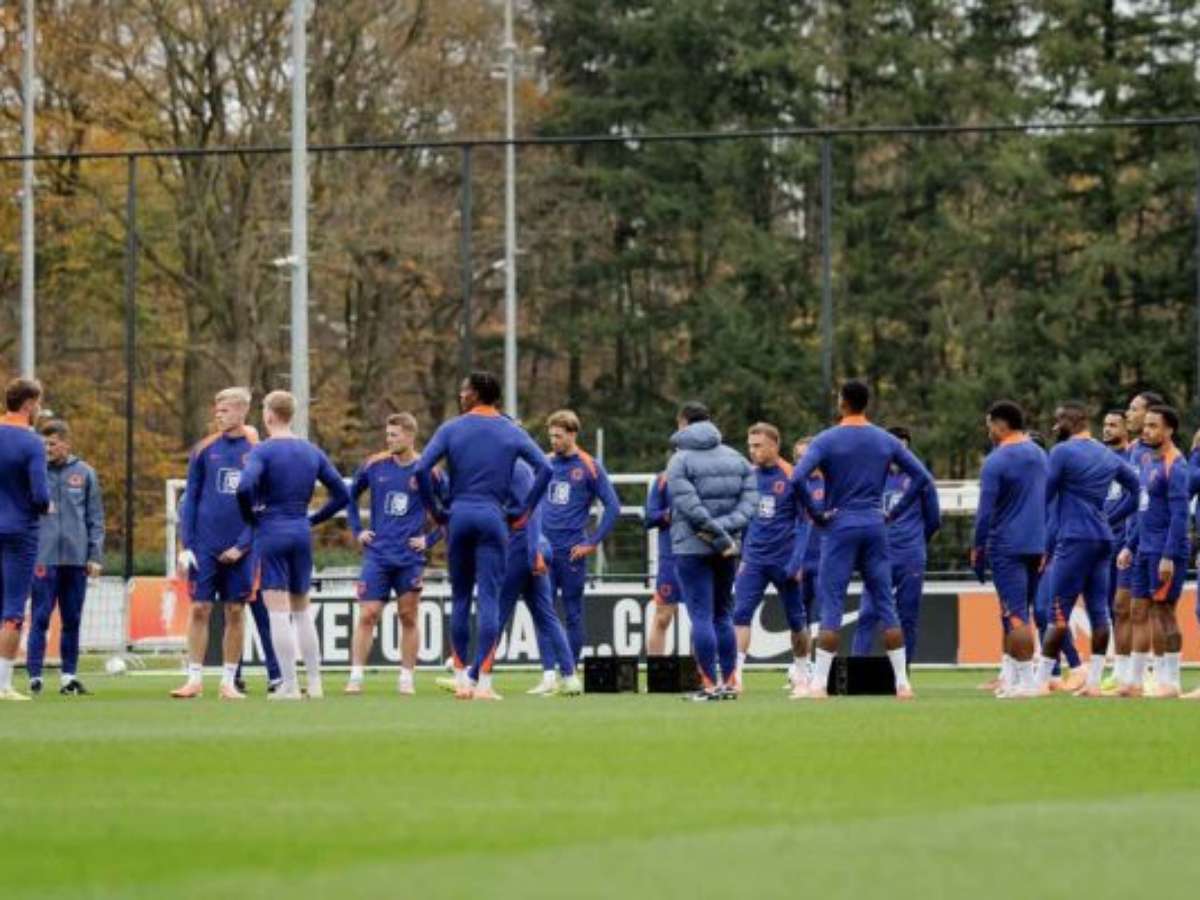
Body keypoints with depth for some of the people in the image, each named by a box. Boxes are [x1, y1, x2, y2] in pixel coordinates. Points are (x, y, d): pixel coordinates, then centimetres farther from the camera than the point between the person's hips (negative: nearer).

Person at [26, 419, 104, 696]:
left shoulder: (84, 473, 7)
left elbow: (95, 518, 8)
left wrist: (95, 556, 2)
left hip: (76, 557, 2)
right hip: (44, 557, -2)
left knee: (72, 620, 8)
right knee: (40, 618, -5)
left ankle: (69, 675, 15)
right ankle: (34, 675, -4)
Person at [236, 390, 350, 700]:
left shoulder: (263, 451, -10)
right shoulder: (312, 452, 8)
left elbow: (244, 488, -26)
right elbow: (342, 495, 9)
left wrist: (250, 517, -9)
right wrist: (313, 519, 13)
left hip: (271, 535, -5)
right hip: (302, 535, 5)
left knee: (278, 612, -3)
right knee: (302, 611, 15)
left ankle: (289, 685, -6)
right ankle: (315, 683, 14)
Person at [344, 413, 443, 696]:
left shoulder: (427, 472, -3)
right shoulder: (374, 466, 3)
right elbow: (350, 496, 17)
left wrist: (429, 539, -1)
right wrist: (357, 530, 9)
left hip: (410, 557, -1)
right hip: (377, 555, 1)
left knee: (408, 617, 4)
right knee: (367, 616, -5)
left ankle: (407, 678, 11)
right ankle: (356, 676, -2)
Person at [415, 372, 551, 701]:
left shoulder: (451, 430, 4)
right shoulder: (512, 432, 6)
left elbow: (421, 469, -7)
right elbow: (544, 468, -4)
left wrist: (435, 509, 3)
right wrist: (523, 510, 1)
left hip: (459, 516, 1)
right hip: (493, 517, -1)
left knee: (459, 599, 11)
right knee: (490, 600, -4)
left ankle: (461, 678, 12)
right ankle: (483, 681, -12)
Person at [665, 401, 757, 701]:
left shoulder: (680, 461, -6)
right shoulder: (735, 458, 11)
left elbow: (691, 508, -17)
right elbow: (749, 501, 1)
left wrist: (720, 537, -13)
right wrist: (726, 529, -8)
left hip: (692, 549, -5)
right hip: (727, 551, 5)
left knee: (701, 616, -4)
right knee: (723, 615, 14)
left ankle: (710, 684, -5)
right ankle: (729, 682, 12)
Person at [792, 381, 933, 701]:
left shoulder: (827, 440, -6)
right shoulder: (886, 441, 7)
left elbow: (797, 478, -19)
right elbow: (922, 477, 5)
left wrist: (814, 513, -8)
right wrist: (896, 512, 7)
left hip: (840, 527, -4)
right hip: (875, 528, 4)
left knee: (831, 605, -3)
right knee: (885, 604, 8)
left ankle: (819, 683, -7)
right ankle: (902, 682, 6)